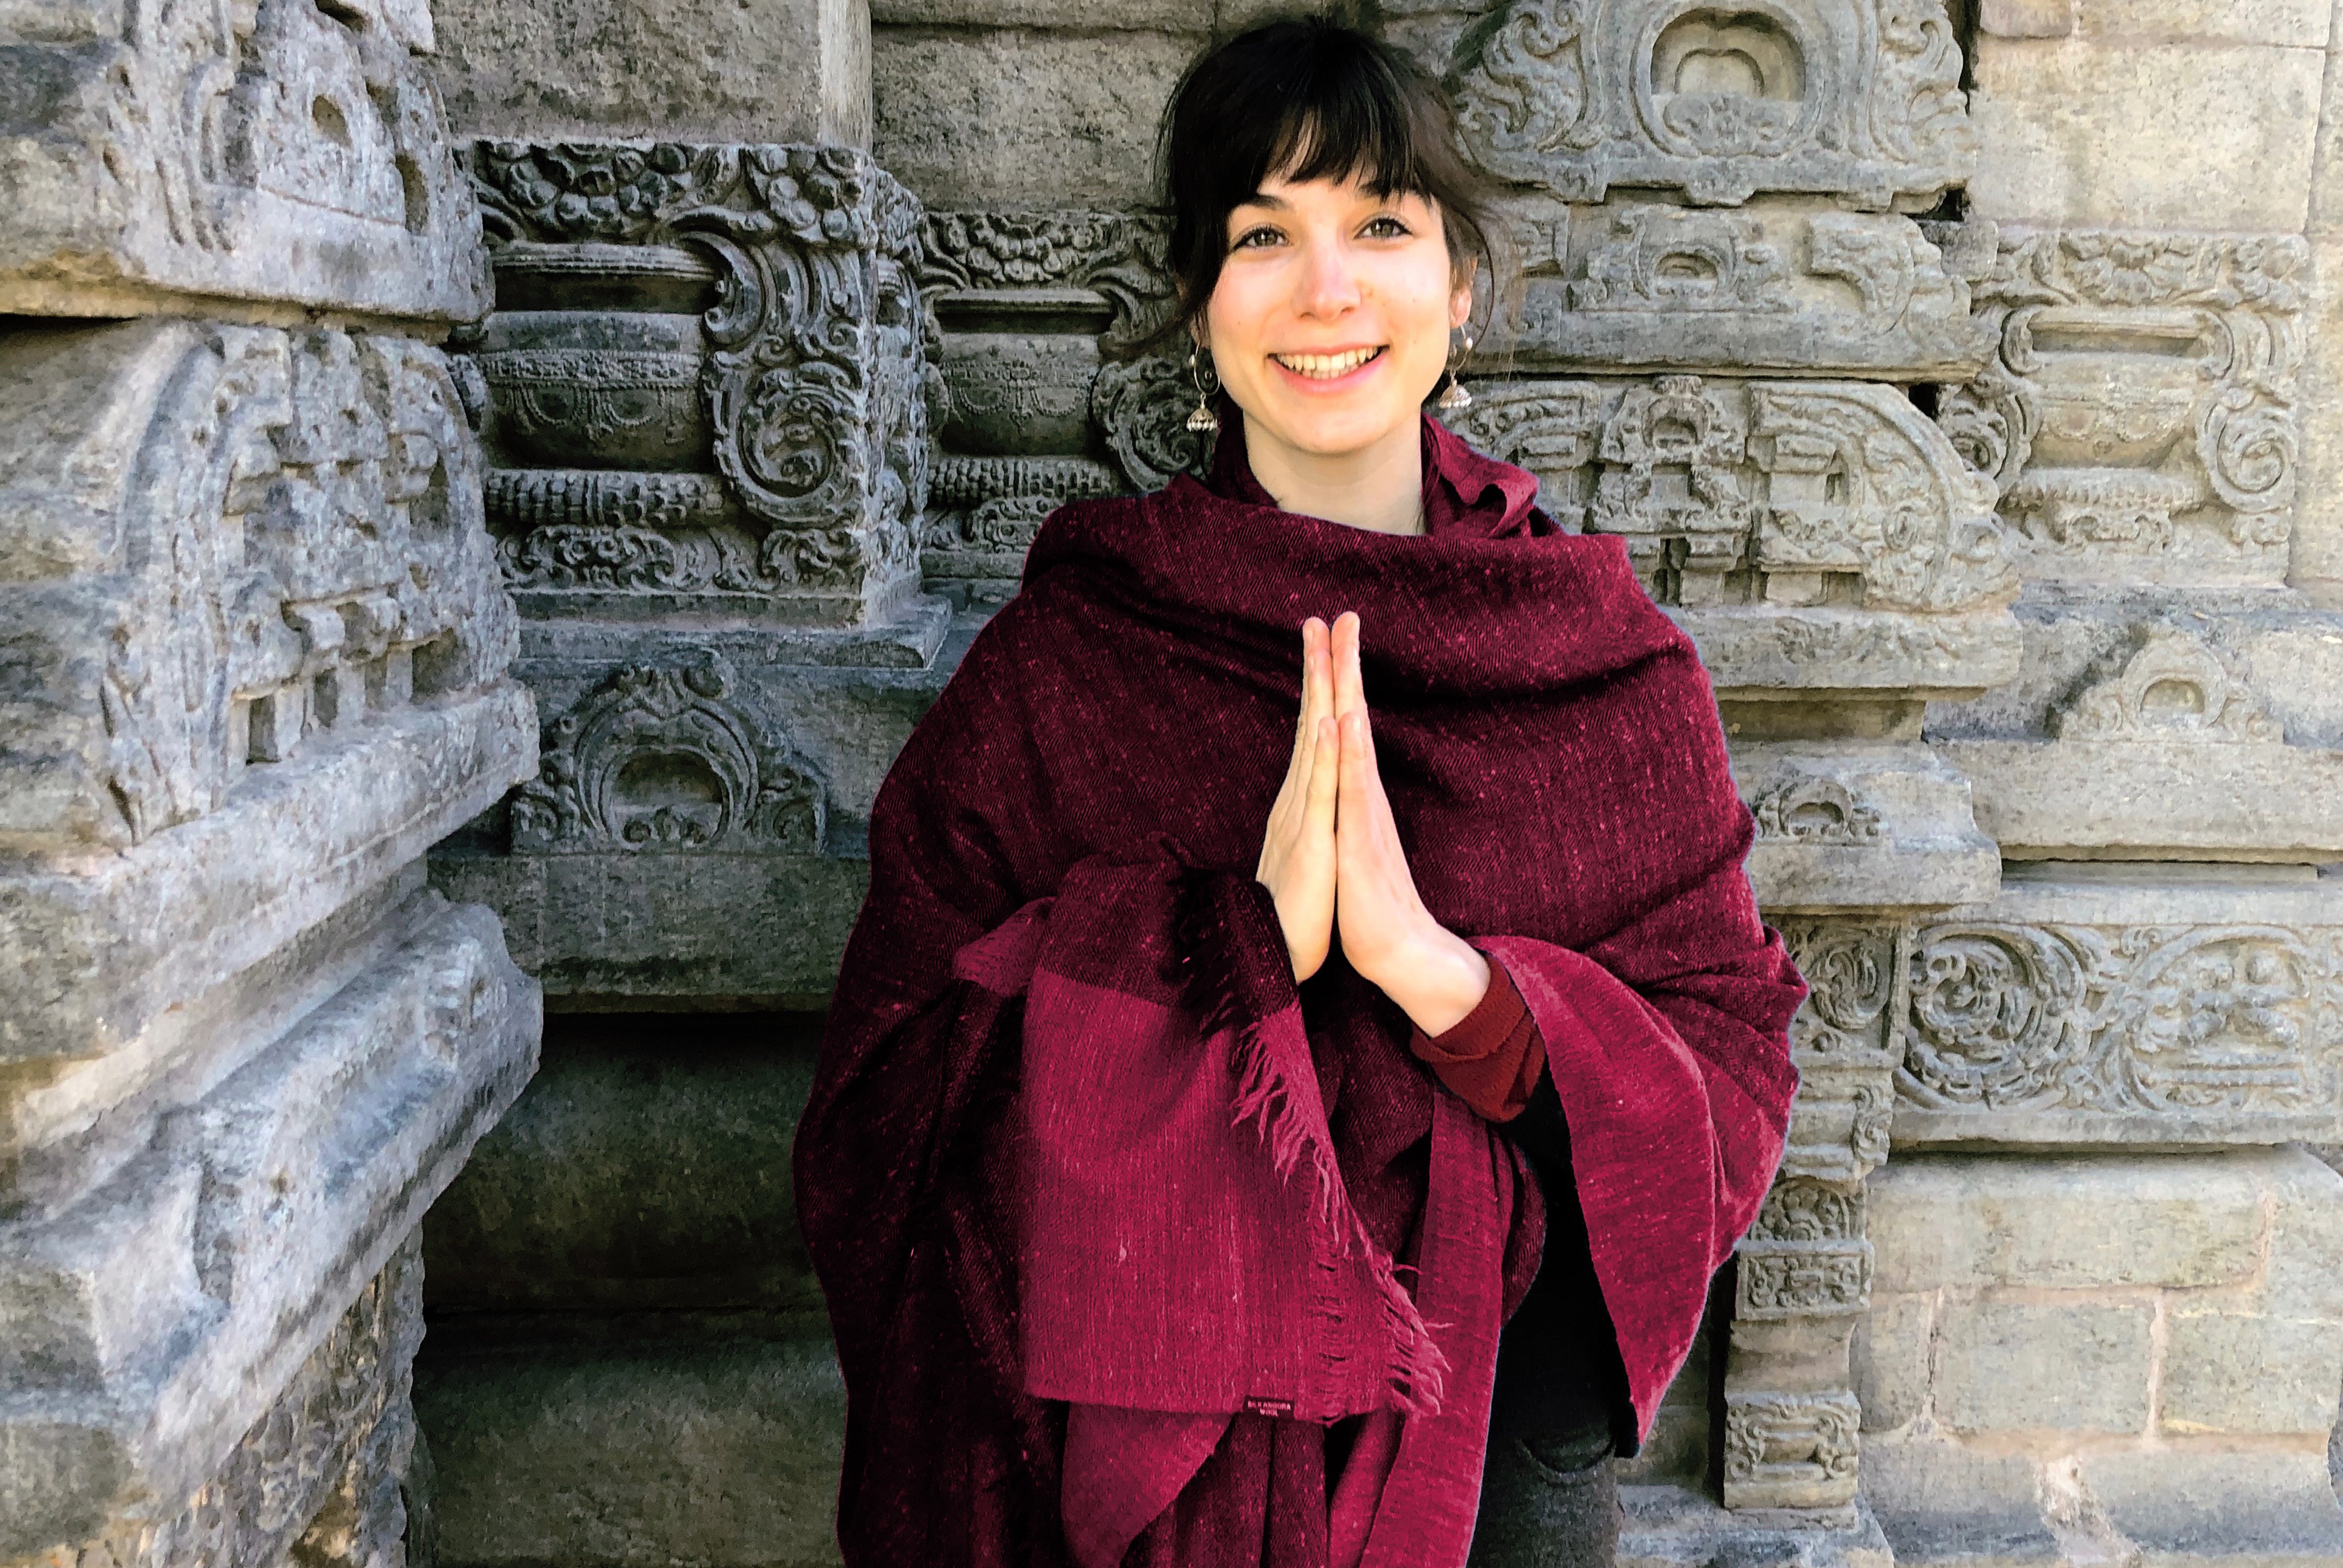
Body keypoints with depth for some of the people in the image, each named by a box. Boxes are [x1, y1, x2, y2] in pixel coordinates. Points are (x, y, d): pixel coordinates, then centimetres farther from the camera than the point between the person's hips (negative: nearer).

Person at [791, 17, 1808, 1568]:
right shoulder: (1059, 658, -10)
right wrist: (1241, 939, -28)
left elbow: (1734, 1084, -8)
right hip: (1155, 1442, -1)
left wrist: (1443, 971, -26)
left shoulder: (1614, 663, -6)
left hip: (1500, 1436, 2)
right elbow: (883, 1114, -14)